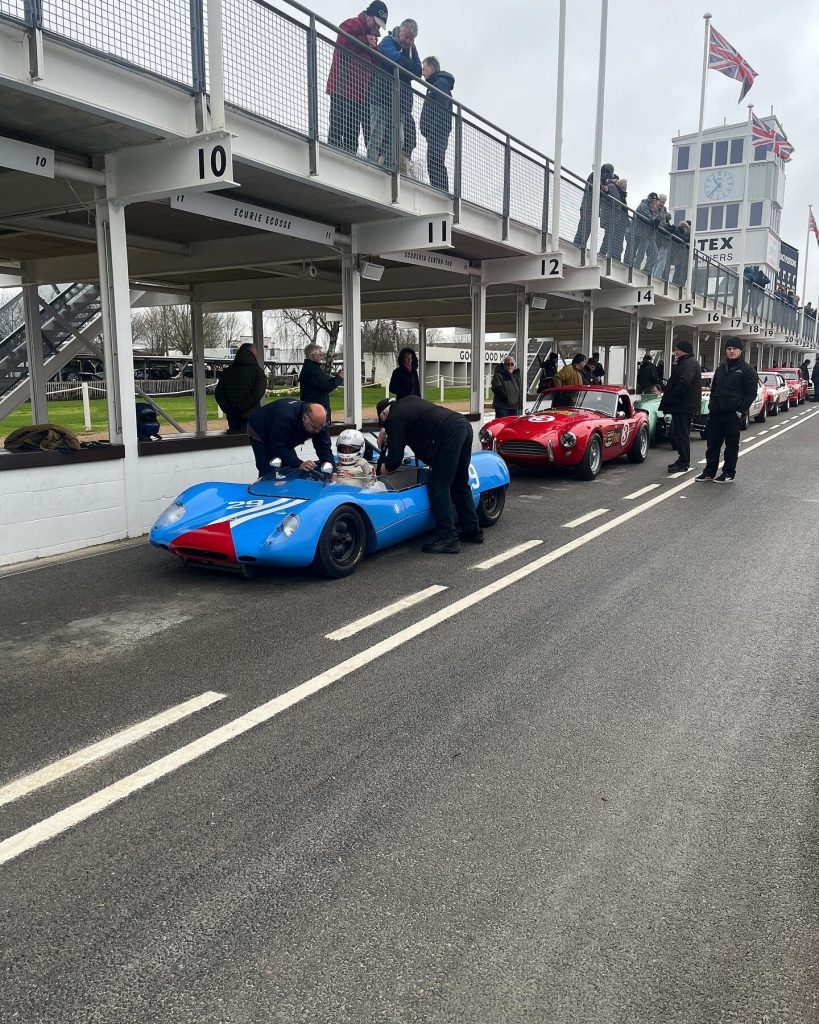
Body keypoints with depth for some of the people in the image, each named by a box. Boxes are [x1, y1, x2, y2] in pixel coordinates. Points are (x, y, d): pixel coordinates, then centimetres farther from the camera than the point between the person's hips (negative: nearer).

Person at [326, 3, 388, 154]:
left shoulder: (371, 35, 24)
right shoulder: (351, 25, -2)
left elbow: (377, 62, 18)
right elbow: (343, 43, -20)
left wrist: (374, 47, -2)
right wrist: (365, 41, -10)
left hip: (360, 91, 8)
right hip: (342, 88, -8)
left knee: (352, 132, 7)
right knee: (339, 127, -12)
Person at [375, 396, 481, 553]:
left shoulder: (394, 418, 2)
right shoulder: (408, 401, 24)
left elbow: (395, 458, 1)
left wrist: (385, 469, 21)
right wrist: (386, 432, 40)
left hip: (449, 435, -9)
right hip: (464, 426, 9)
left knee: (438, 487, -3)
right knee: (460, 484, 19)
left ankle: (448, 539, -3)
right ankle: (473, 531, 26)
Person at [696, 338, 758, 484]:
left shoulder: (747, 370, -2)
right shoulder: (720, 368, 18)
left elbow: (751, 393, -7)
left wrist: (740, 410, -14)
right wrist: (711, 406, 12)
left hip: (732, 415, -6)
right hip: (715, 414, 6)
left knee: (731, 444, 3)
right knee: (712, 443, 8)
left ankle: (729, 473, 10)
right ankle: (709, 471, 17)